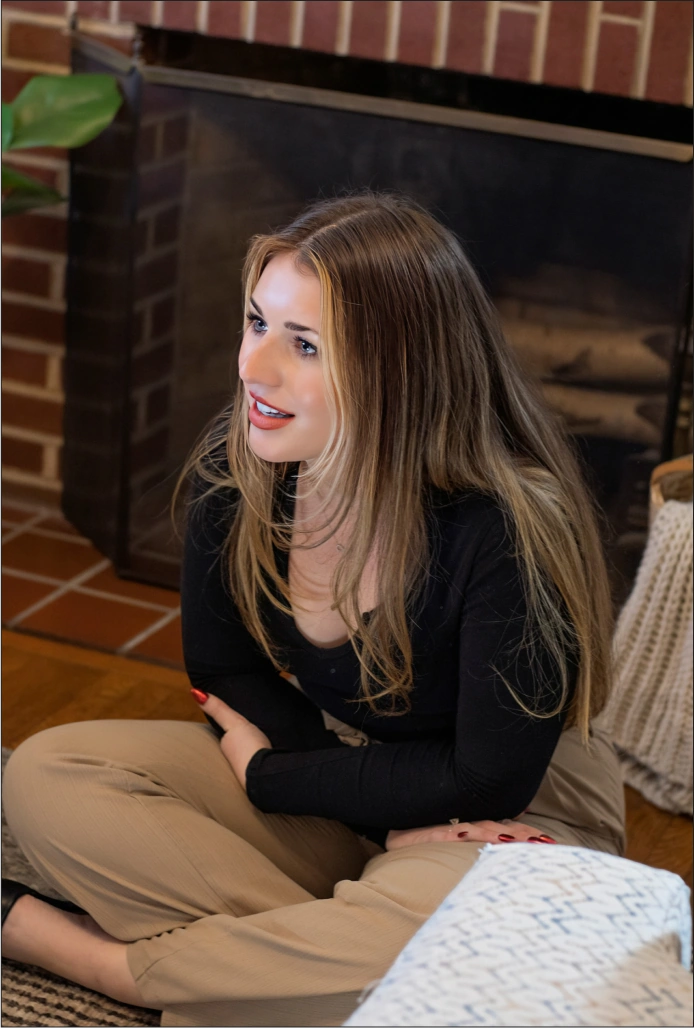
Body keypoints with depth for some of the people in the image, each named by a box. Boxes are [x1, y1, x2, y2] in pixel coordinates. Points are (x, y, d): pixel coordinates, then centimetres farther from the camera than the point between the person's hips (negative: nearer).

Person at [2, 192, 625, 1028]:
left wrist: (268, 776, -11)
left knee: (445, 919, -40)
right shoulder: (230, 471, -12)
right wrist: (397, 819, -16)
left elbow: (489, 781, -20)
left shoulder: (512, 529, -28)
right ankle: (314, 953, -19)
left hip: (510, 822, -4)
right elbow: (226, 674, -2)